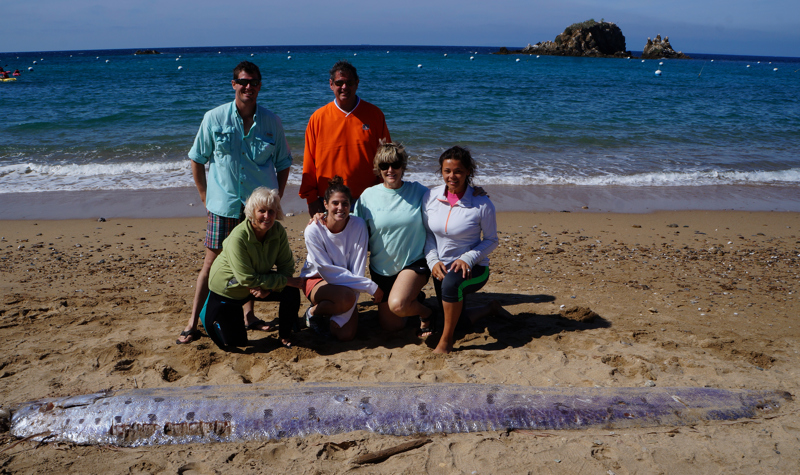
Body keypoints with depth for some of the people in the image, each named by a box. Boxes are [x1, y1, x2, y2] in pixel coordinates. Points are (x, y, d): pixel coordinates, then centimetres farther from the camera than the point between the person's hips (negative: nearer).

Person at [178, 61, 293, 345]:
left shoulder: (271, 122, 1)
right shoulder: (214, 119, -3)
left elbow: (283, 162, 12)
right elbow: (197, 160, 6)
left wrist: (277, 196, 4)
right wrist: (205, 196, 3)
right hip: (223, 206, -2)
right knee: (213, 262, 1)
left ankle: (249, 316, 28)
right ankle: (193, 323, 10)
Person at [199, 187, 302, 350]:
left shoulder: (278, 230, -17)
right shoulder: (238, 238, -33)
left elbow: (287, 265, -12)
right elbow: (248, 279, -33)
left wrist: (269, 288, -30)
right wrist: (287, 281, -31)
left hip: (260, 283, 5)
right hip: (227, 289, -4)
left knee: (291, 292, -20)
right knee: (236, 342, 2)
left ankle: (285, 336, 6)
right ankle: (210, 313, 31)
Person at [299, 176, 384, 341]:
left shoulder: (358, 226, -16)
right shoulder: (313, 230, -21)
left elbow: (357, 269, -17)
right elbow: (327, 271, -19)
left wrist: (340, 319, -23)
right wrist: (370, 286, -24)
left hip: (347, 282, 2)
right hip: (316, 279, -2)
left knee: (346, 335, -19)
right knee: (347, 297, -34)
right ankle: (314, 312, -3)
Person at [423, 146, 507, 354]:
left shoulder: (481, 203, -15)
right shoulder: (430, 197, -5)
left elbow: (491, 240, -6)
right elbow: (427, 234, 4)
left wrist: (467, 259, -21)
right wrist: (433, 261, -11)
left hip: (474, 268, -5)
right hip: (442, 268, 5)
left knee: (451, 283, -40)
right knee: (456, 322, 16)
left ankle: (445, 341, -20)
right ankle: (490, 308, 47)